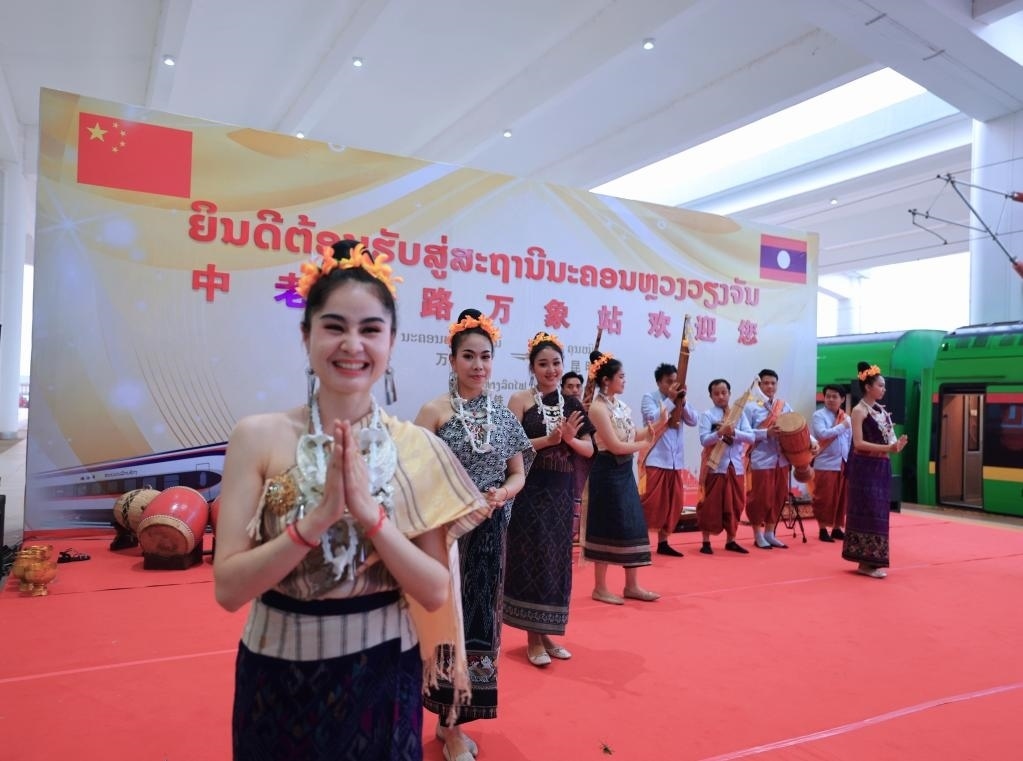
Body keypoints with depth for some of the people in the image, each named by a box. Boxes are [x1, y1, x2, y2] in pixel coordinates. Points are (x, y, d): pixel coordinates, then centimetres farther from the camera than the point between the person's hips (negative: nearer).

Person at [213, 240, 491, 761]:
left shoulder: (418, 450, -10)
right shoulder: (258, 436, -11)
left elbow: (436, 593, -10)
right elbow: (228, 588, -13)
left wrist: (370, 513, -24)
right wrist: (318, 517, -26)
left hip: (381, 676, 1)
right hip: (278, 676, 0)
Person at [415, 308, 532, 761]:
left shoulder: (504, 415, 6)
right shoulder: (434, 411, -7)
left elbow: (518, 474, 9)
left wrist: (501, 495, -11)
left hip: (490, 533, 5)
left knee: (480, 618, 11)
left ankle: (453, 717, 29)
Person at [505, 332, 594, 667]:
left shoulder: (572, 404, 9)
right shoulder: (520, 400, -4)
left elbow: (589, 450, 8)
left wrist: (569, 438, -11)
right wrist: (549, 439, -21)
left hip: (562, 492, 5)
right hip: (530, 490, -5)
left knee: (557, 558, 10)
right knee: (531, 558, 0)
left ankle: (547, 632, 24)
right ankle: (532, 637, 12)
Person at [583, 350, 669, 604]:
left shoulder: (620, 405, 12)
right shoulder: (598, 408, -15)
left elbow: (632, 438, 10)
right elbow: (615, 446, -19)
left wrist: (658, 426, 1)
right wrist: (645, 444, -8)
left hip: (625, 471, 9)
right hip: (608, 472, -9)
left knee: (632, 525, 11)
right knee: (608, 527, -2)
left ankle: (632, 585, 21)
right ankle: (600, 588, 11)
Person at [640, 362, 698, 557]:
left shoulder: (680, 399, 13)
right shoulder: (649, 398, -2)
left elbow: (693, 421, 3)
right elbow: (654, 418, -18)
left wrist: (682, 402, -9)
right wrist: (671, 400, -16)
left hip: (675, 460, 6)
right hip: (655, 459, -6)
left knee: (673, 503, 8)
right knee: (651, 502, -7)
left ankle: (663, 542, 18)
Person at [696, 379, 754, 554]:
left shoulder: (739, 414, 7)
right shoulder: (707, 415, -3)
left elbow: (751, 437, -3)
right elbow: (704, 439, -14)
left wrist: (734, 432, -19)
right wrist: (720, 432, -30)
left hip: (736, 466, 4)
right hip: (714, 466, -4)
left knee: (735, 505, 9)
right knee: (710, 505, 0)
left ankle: (731, 541, 21)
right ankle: (706, 542, 9)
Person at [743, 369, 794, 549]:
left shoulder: (785, 407, 9)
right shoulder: (751, 407, -5)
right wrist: (766, 433, -22)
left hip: (781, 459, 5)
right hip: (761, 460, -5)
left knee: (779, 497, 10)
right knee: (760, 497, 0)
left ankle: (770, 533, 23)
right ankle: (758, 535, 14)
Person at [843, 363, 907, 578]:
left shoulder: (882, 411, 13)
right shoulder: (859, 410, -9)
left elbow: (887, 439, 15)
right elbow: (859, 443, -16)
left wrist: (896, 445, -6)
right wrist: (887, 448, -22)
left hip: (882, 467, 8)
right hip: (866, 467, -8)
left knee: (879, 513, 10)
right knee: (869, 513, -5)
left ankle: (870, 560, 18)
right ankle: (866, 562, 2)